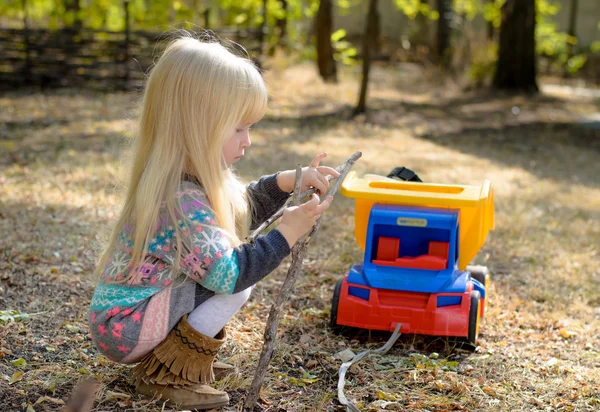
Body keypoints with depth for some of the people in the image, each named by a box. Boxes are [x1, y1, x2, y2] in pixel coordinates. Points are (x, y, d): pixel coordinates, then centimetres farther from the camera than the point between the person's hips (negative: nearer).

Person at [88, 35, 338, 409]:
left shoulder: (189, 179, 1)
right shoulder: (179, 201, -29)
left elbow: (241, 212, 15)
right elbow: (229, 274, -30)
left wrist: (286, 182, 1)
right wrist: (287, 233, -23)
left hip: (134, 308, 10)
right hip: (125, 327, -10)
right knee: (237, 285, -18)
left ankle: (179, 360, 11)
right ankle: (166, 375, -7)